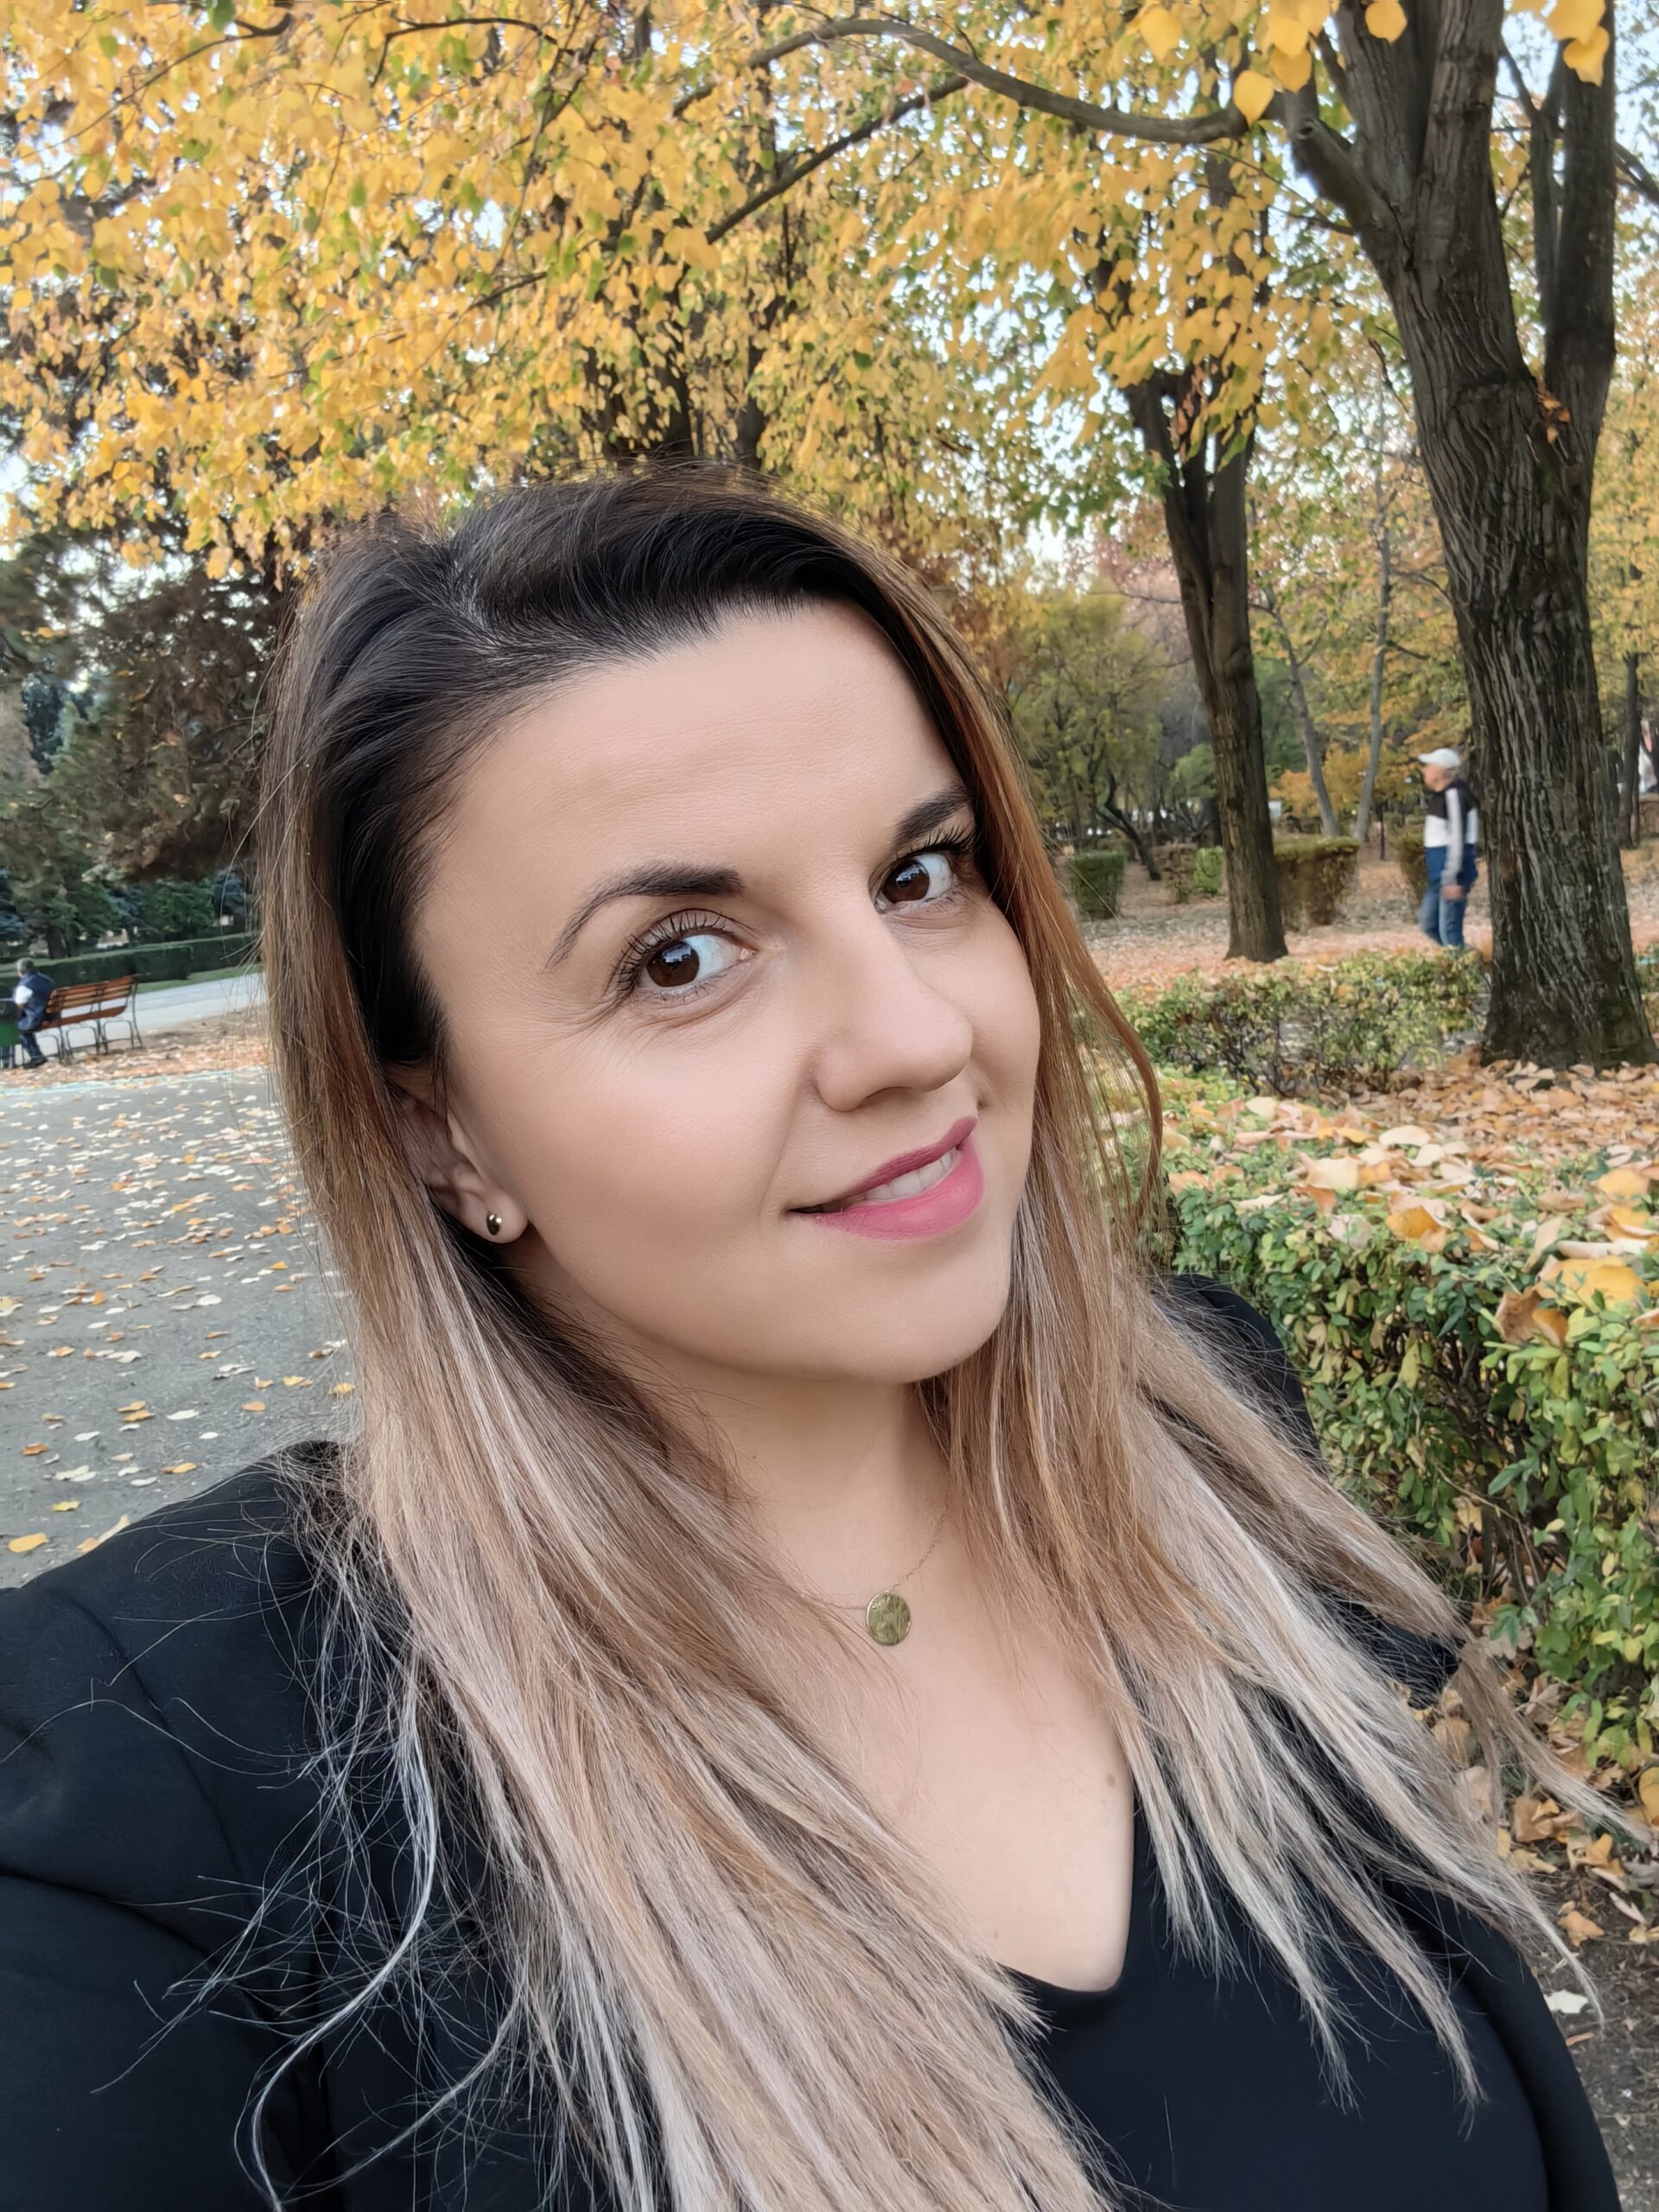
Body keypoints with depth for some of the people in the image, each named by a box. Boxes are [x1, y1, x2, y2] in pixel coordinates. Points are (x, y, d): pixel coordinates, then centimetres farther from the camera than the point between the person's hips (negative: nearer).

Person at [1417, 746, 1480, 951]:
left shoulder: (1454, 795, -16)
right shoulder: (1439, 795, 14)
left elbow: (1458, 839, -21)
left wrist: (1452, 879, -24)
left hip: (1452, 873, -10)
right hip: (1438, 873, 10)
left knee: (1449, 930, -8)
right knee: (1428, 924, 15)